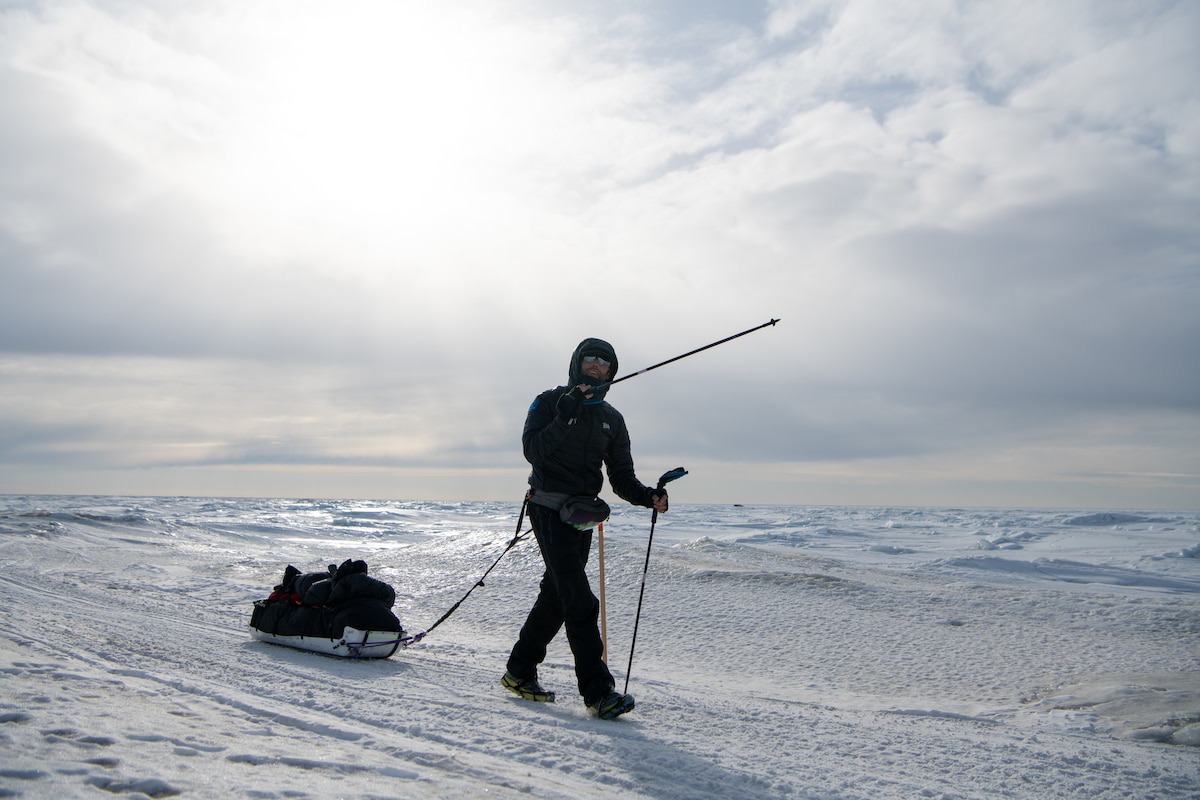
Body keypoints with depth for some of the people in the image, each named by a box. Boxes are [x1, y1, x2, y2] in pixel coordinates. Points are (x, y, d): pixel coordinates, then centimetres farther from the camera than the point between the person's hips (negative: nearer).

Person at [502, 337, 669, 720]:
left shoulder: (611, 418, 14)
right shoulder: (550, 402, -1)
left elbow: (621, 476, 9)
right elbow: (533, 451, -16)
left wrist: (647, 496, -10)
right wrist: (564, 417, -26)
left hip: (582, 514, 6)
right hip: (549, 508, -6)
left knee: (557, 595, 11)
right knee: (579, 599, -14)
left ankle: (520, 672, 26)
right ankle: (598, 690, -15)